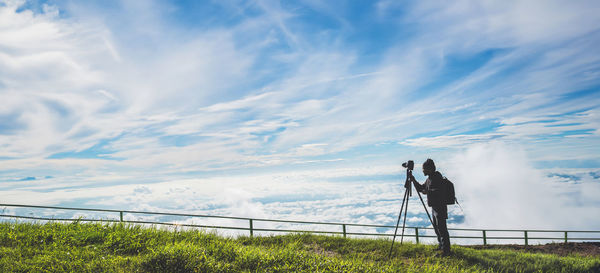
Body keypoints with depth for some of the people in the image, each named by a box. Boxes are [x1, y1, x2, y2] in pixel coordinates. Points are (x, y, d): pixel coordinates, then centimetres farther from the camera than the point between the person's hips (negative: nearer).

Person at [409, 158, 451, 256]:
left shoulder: (437, 177, -15)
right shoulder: (429, 178, 13)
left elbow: (441, 191, -26)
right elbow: (420, 188, 19)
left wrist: (428, 192, -24)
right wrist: (414, 180, 6)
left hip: (440, 207, -10)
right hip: (434, 207, 10)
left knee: (441, 228, -8)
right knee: (436, 227, 17)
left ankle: (446, 250, -3)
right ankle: (441, 246, 31)